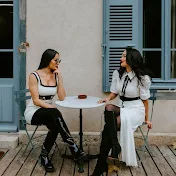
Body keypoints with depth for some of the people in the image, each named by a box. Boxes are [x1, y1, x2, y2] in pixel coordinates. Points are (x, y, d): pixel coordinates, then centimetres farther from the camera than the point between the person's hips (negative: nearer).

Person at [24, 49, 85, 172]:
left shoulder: (56, 76, 3)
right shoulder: (34, 76, -11)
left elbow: (62, 97, -7)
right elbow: (36, 100, -17)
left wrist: (59, 77, -12)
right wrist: (54, 109, -27)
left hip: (48, 113, 4)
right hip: (33, 112, -4)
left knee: (55, 127, -32)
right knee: (55, 113, -36)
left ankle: (44, 156, -11)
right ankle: (73, 148, -32)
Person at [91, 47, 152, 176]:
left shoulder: (143, 77, -10)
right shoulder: (117, 73, 5)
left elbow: (145, 100, -3)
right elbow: (114, 92, 13)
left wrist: (146, 119, 5)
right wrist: (108, 98, -10)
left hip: (136, 109, -5)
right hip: (122, 107, 5)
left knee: (108, 129, -28)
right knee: (109, 108, -36)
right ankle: (115, 148, -34)